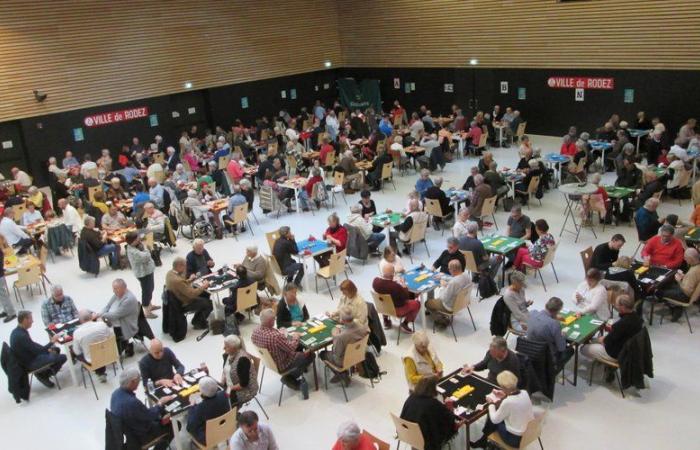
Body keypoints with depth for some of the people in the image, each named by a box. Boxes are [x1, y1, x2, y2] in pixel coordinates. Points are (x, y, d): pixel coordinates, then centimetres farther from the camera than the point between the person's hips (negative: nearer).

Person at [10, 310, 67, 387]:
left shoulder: (16, 331, -1)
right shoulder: (22, 336, -32)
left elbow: (33, 346, 11)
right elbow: (39, 351, -25)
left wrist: (47, 349, 6)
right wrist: (52, 341, -14)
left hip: (26, 358, 10)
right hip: (30, 364, -10)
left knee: (56, 349, 21)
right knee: (63, 357, -11)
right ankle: (43, 375, 9)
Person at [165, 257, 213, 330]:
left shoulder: (170, 273, -6)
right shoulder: (178, 280, -36)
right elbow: (192, 294, -29)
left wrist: (189, 280, 3)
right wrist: (203, 286, -18)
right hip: (185, 304, -10)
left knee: (205, 294, 19)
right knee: (210, 304, -1)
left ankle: (197, 319, 28)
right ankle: (199, 323, 20)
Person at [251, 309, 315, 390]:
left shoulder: (255, 332, -16)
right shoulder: (276, 336, -40)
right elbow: (292, 348, -24)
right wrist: (296, 337, -6)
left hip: (268, 361, 8)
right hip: (281, 366, -8)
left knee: (299, 349, 25)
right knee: (311, 355, 8)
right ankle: (290, 378, 15)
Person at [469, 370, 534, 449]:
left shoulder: (507, 402, -29)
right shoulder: (524, 393, -9)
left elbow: (494, 420, -11)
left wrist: (491, 404, 2)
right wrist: (505, 397, 10)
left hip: (515, 438, -6)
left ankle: (483, 442, 39)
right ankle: (482, 441, 36)